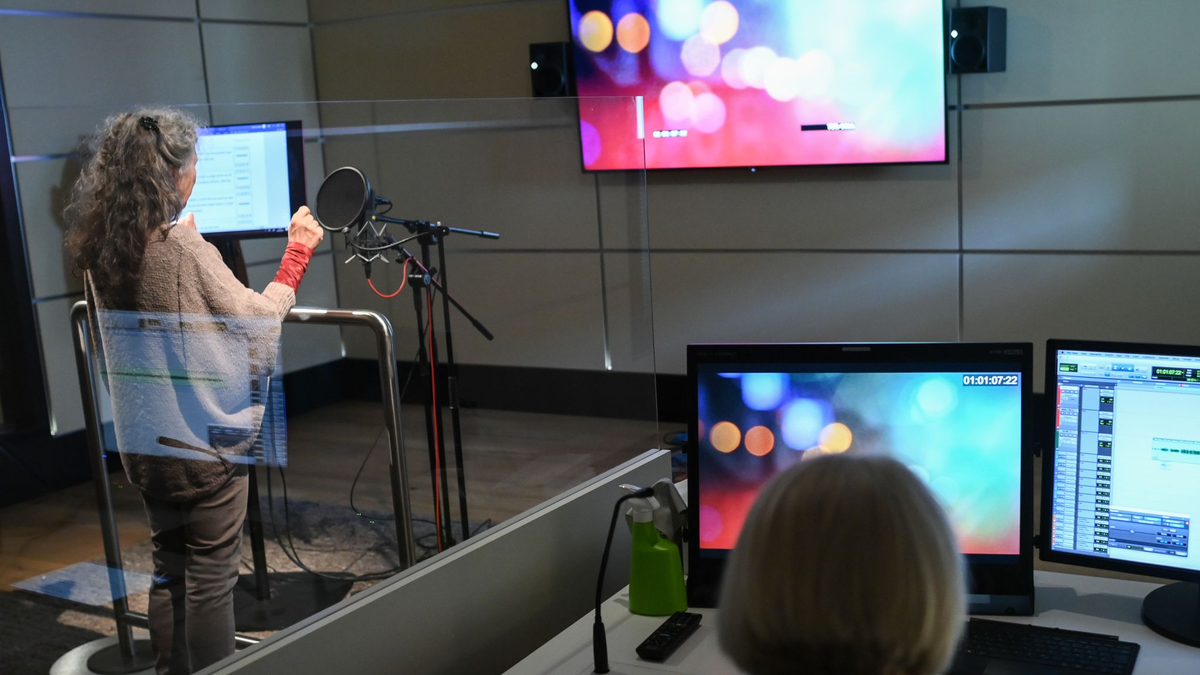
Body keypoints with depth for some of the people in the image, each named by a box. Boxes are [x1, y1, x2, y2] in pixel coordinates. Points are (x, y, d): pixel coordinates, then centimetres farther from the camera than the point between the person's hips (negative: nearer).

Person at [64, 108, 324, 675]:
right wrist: (298, 249, -1)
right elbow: (260, 320, -12)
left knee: (169, 569, 18)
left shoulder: (99, 251, 0)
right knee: (211, 575, 5)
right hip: (205, 441, -7)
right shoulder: (185, 251, -21)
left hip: (143, 443, 7)